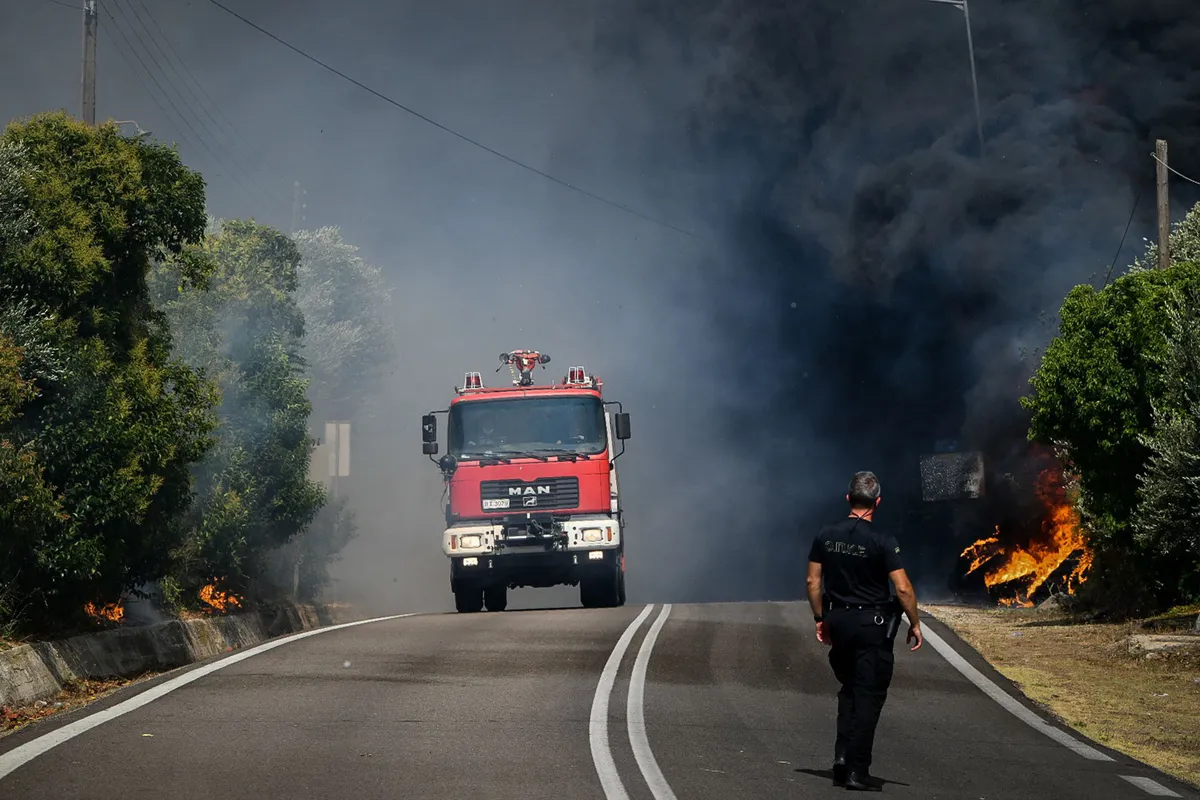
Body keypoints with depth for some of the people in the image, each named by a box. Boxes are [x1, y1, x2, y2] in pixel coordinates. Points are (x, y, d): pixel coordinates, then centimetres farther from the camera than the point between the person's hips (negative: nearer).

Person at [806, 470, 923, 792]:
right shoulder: (882, 541, -13)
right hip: (872, 624, -5)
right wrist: (914, 624, -4)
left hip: (838, 620, 5)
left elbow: (813, 581, 6)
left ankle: (842, 756, 10)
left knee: (849, 690, 20)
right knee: (868, 696, 0)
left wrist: (820, 618, 16)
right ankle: (857, 770, -1)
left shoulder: (827, 536, 2)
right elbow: (903, 588, -15)